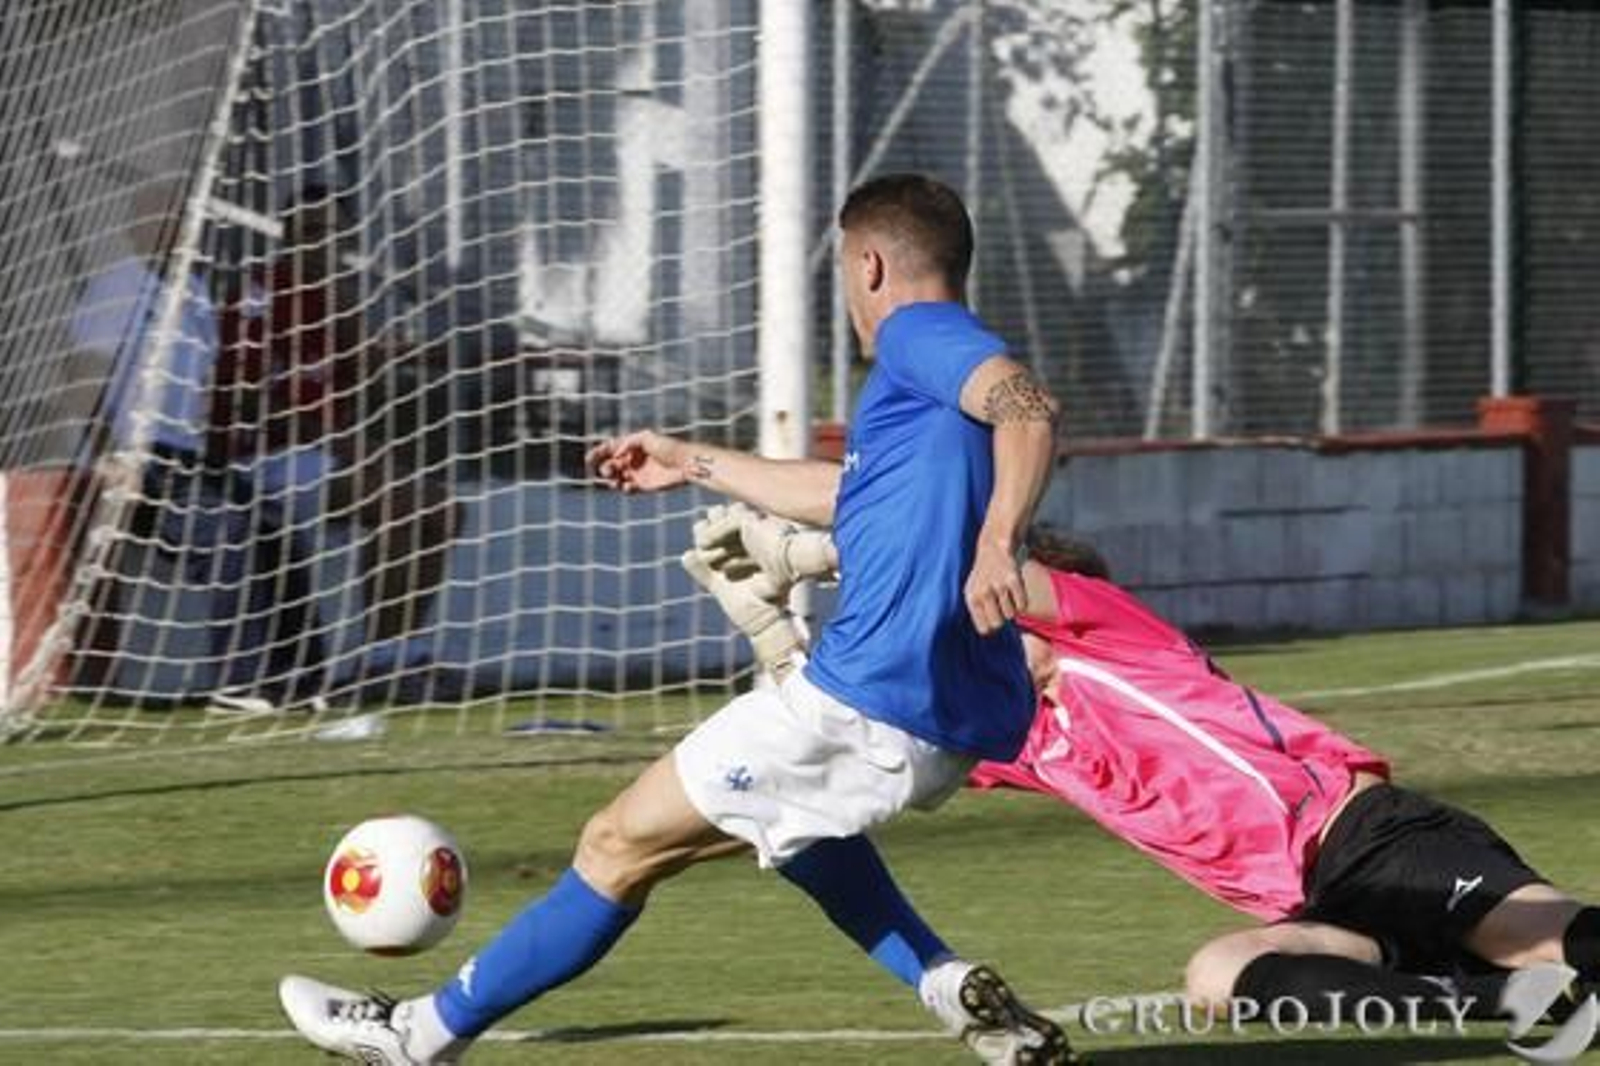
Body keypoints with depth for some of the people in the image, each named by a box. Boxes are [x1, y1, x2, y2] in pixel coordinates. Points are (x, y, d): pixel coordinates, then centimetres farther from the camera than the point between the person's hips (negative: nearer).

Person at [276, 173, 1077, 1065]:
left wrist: (998, 542, -40)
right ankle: (952, 987, 16)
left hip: (871, 698, -10)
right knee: (780, 818, 37)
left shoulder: (919, 333, -4)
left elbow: (1031, 407, -24)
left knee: (623, 844, 3)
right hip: (957, 725, 10)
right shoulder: (937, 362, 24)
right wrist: (696, 465, 52)